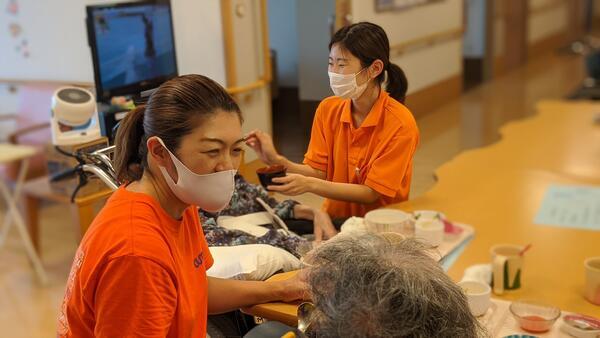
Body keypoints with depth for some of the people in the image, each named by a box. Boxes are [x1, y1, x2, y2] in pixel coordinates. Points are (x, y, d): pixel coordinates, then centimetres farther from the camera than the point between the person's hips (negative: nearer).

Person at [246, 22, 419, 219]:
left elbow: (372, 192, -16)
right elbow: (319, 172, 0)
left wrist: (309, 184, -26)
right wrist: (276, 160, -17)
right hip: (334, 218, 5)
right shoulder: (327, 109, 0)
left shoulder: (400, 123, -16)